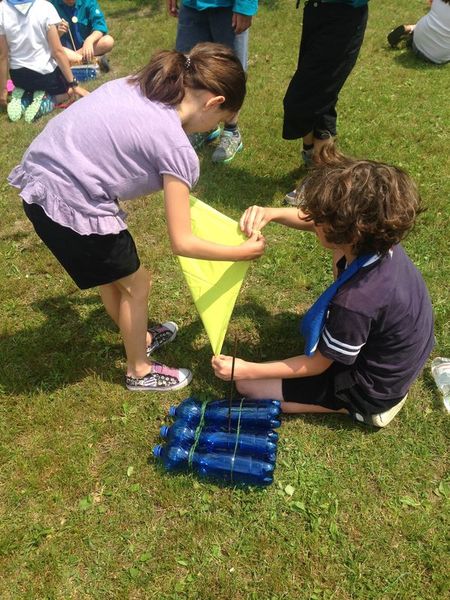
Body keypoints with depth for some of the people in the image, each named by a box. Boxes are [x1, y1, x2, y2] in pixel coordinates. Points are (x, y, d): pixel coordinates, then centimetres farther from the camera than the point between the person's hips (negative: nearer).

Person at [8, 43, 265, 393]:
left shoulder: (138, 86, 7)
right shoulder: (176, 147, -14)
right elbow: (182, 243, -11)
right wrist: (244, 251, 2)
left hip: (37, 180, 9)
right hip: (70, 207, -8)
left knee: (112, 271, 27)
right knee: (136, 283, 14)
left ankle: (140, 337, 51)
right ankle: (140, 371, 35)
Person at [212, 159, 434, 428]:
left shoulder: (356, 303, -40)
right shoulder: (380, 239, -19)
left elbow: (317, 365, -23)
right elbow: (317, 222, -3)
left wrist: (247, 370, -19)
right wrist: (271, 213, -21)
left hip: (372, 389, -7)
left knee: (248, 386, -1)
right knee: (339, 253, 19)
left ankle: (361, 405, 2)